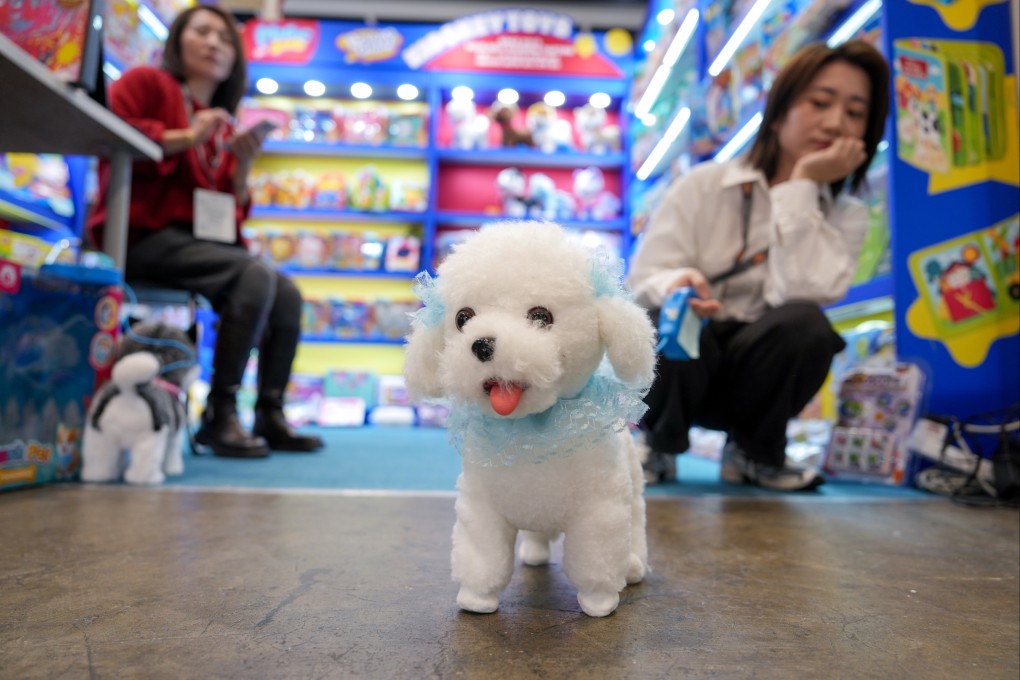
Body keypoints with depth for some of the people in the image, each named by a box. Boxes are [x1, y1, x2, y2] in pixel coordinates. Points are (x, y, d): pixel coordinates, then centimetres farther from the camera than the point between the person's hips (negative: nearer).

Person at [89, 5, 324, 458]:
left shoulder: (223, 126, 20)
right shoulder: (146, 82, 7)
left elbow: (232, 211, 15)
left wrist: (244, 162, -1)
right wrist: (185, 138, -14)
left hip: (201, 239, 6)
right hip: (145, 234, -6)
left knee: (287, 293, -13)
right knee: (255, 275, -29)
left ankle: (270, 417, -8)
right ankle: (219, 415, -23)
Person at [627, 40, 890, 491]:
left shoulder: (846, 216, 1)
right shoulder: (705, 184, -5)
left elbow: (802, 293, -21)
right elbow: (643, 281, -12)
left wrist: (801, 188, -18)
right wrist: (676, 285, -35)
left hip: (752, 373, 2)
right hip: (680, 361, -1)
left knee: (806, 323, -29)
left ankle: (752, 452, -1)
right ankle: (659, 444, -2)